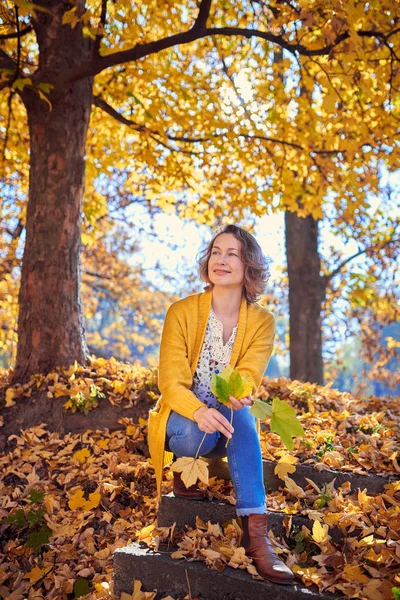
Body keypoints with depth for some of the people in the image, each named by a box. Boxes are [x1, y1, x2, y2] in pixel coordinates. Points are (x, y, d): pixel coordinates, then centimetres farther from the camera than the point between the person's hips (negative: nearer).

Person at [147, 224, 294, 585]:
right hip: (182, 416, -2)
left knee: (240, 417, -35)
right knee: (198, 434, -37)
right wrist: (198, 411, -40)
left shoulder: (262, 322, -3)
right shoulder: (182, 312, -9)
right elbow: (171, 381, -17)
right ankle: (181, 466, -1)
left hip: (231, 419, 2)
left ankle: (255, 531, -37)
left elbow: (247, 378, -15)